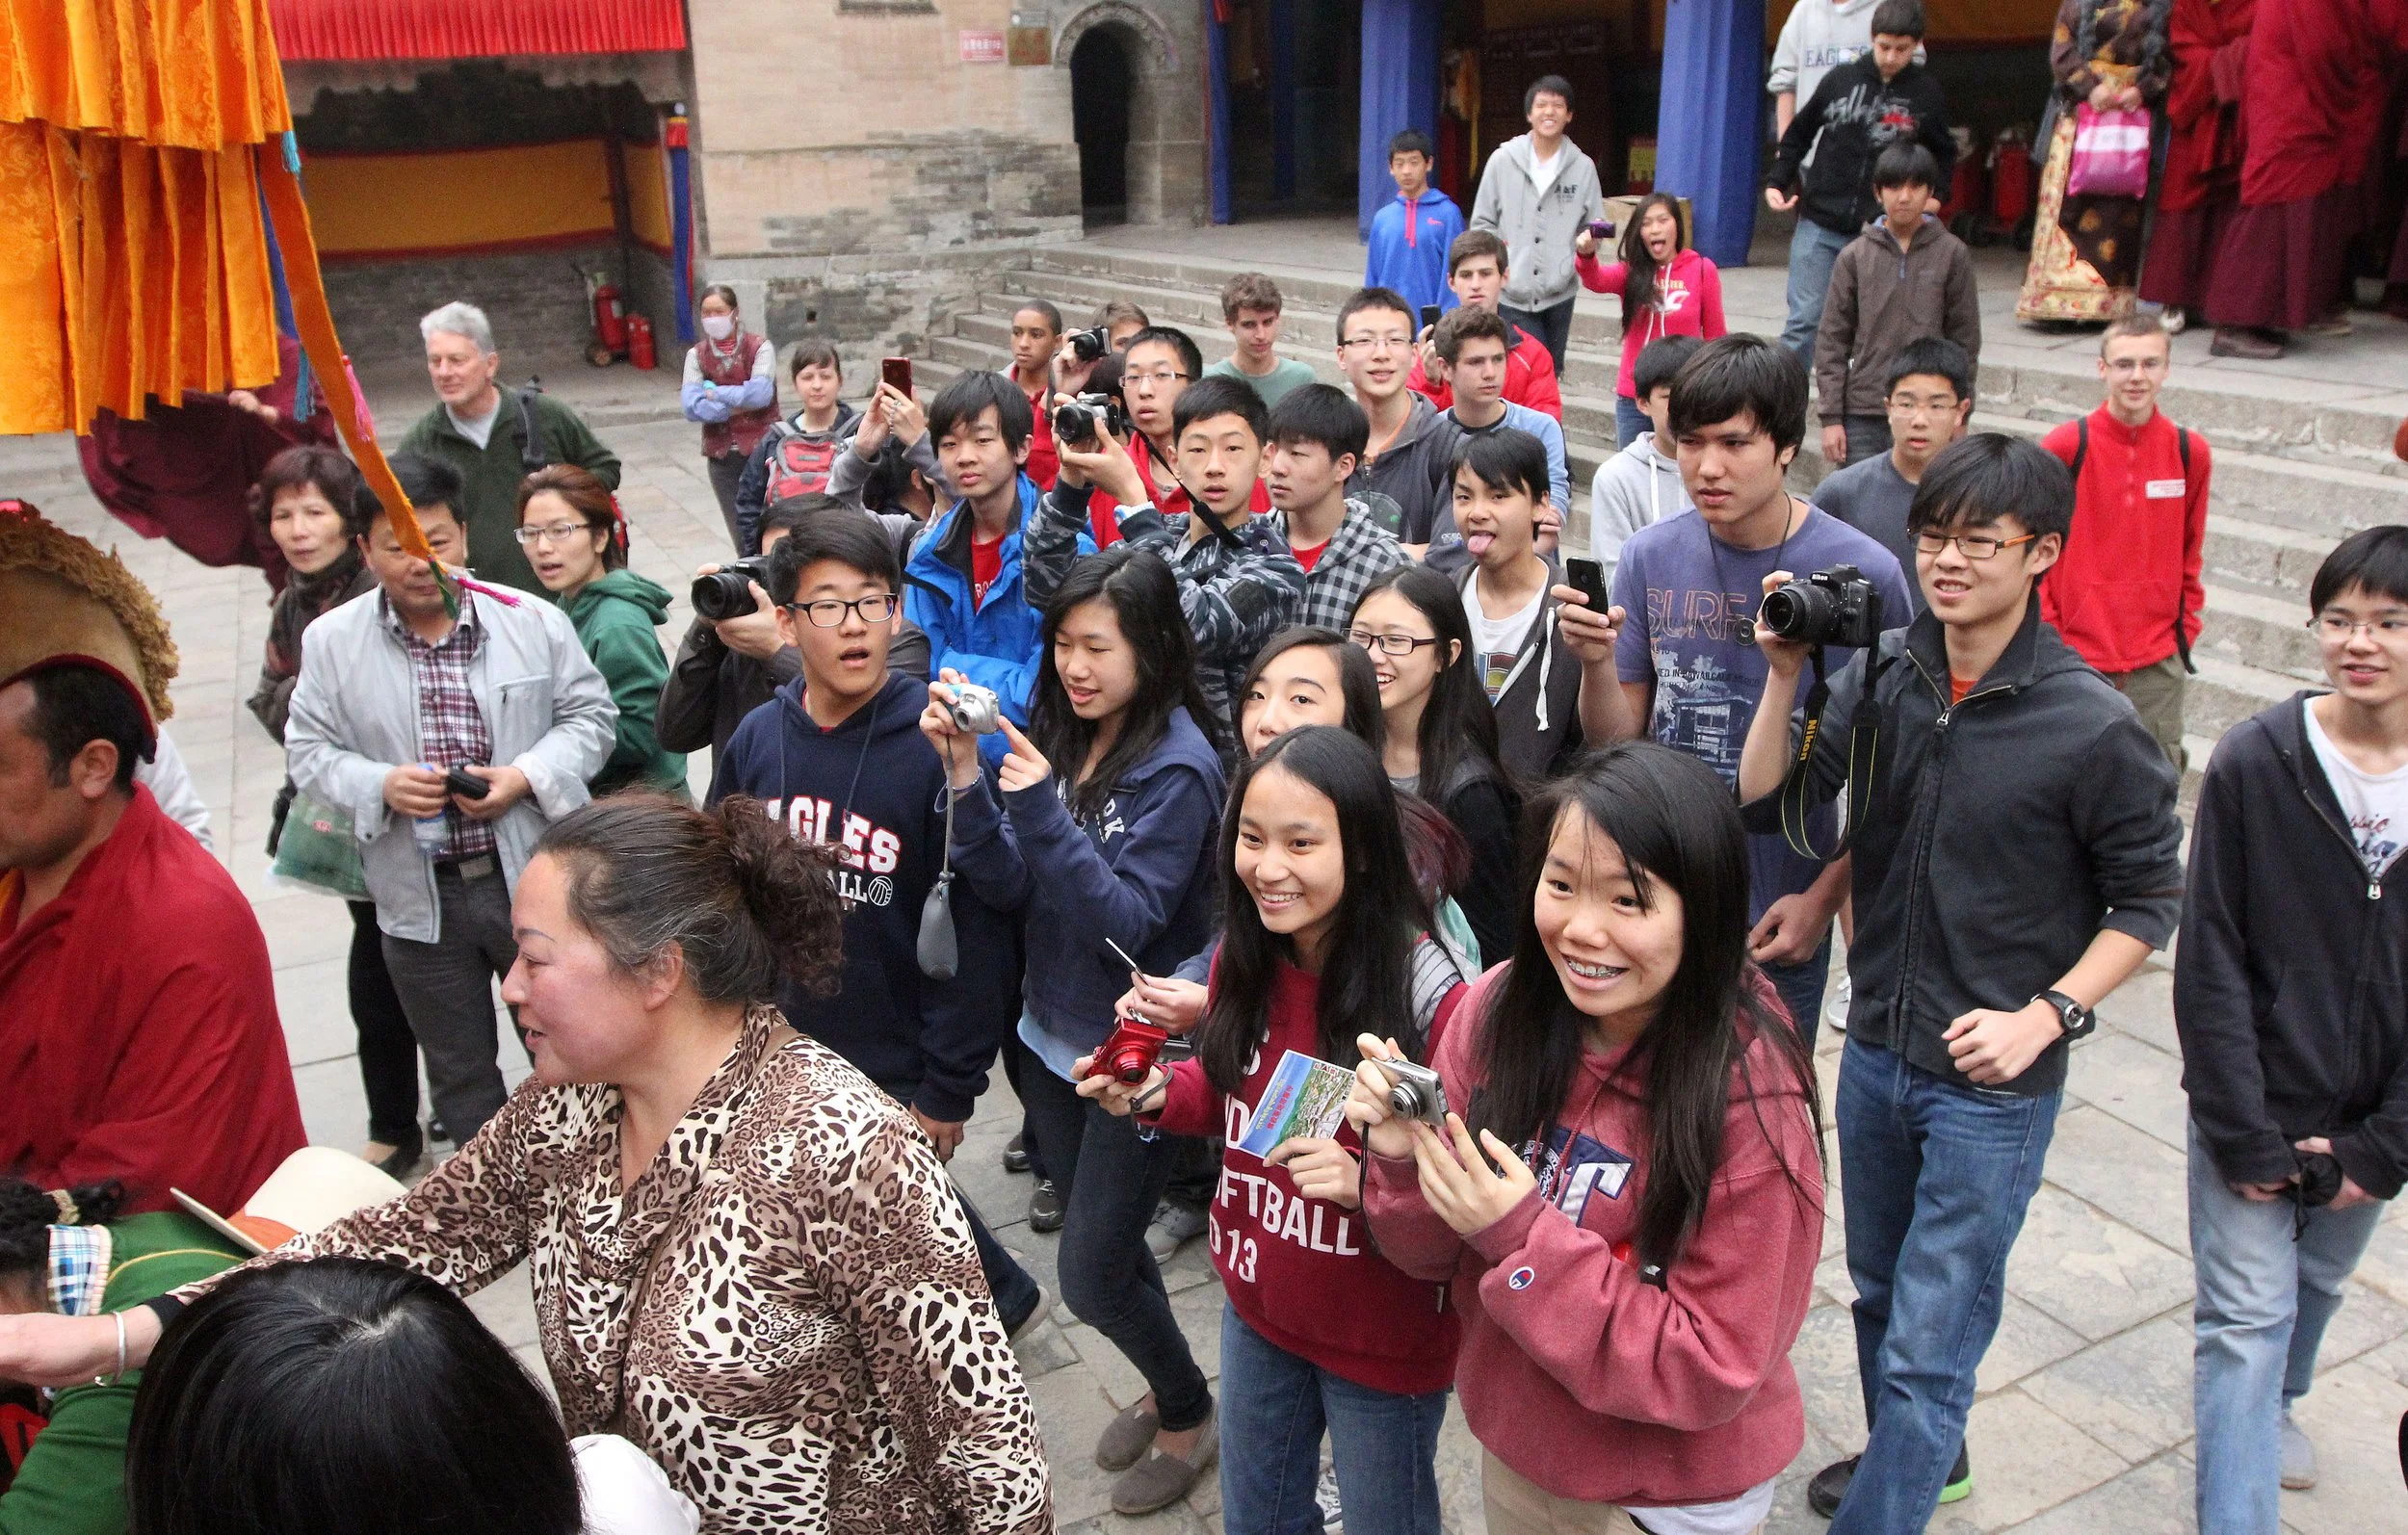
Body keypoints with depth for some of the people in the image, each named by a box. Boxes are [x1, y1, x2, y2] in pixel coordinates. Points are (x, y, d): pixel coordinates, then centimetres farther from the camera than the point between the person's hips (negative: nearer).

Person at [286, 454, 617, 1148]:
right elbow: (310, 750, 3)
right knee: (458, 1075, 17)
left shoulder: (534, 621, -4)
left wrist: (526, 777, -15)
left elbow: (591, 714, 1)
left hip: (532, 877, -1)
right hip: (420, 899, 2)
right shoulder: (332, 640, -1)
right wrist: (381, 784, -17)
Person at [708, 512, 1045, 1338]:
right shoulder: (757, 739, -3)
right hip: (779, 1055, 5)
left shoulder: (935, 749, -18)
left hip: (896, 1071, -5)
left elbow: (972, 935, -15)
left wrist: (948, 1091, -13)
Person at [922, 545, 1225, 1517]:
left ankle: (1190, 1418, 28)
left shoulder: (1178, 766, -19)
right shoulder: (1059, 735, 0)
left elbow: (1126, 921, -25)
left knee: (1091, 1273, 2)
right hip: (1053, 1034, 7)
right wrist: (966, 775, -18)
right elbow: (1006, 889, -4)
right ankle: (1165, 1389, 45)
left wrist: (1041, 808, -33)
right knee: (1100, 1241, 20)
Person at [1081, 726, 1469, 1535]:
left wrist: (1368, 1181, -36)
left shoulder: (1428, 995, -27)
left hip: (1379, 1340, -5)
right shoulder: (1243, 958, -8)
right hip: (1257, 1305, 6)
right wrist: (1155, 1094, -9)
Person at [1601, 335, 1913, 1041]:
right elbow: (1618, 741, -1)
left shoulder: (1862, 573, -13)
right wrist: (1595, 662, -19)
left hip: (1783, 908, -2)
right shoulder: (1649, 557, -4)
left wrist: (1825, 896, -8)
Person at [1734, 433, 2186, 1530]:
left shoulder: (2091, 726, -17)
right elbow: (1765, 808, -5)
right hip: (1874, 1051, 6)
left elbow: (2148, 900, -7)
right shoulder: (1883, 672, -4)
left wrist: (2046, 1016, -18)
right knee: (1881, 1295, 25)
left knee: (1927, 1347, -1)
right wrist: (1786, 677, -17)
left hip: (1993, 1082, -5)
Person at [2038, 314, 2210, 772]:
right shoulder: (2066, 445, -6)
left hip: (2158, 663, 2)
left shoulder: (2191, 452, 2)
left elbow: (2190, 553, 13)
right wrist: (2044, 628, -2)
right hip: (2075, 655, -2)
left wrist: (2186, 627, 10)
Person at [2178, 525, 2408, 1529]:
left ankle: (2274, 1401, 50)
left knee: (2318, 1287, 23)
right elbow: (2210, 964, -12)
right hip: (2253, 1114, -3)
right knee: (2247, 1317, -3)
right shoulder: (2254, 762, -14)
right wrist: (2244, 1136, -13)